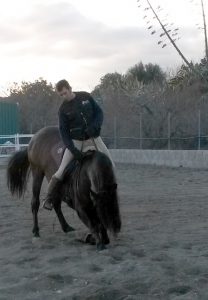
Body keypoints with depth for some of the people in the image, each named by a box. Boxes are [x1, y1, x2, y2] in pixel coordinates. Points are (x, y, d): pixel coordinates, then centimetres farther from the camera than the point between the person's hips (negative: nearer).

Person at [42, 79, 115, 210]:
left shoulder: (86, 97, -2)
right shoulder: (63, 109, -6)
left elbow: (99, 112, 1)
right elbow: (64, 131, -9)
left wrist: (95, 127, -20)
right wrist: (73, 150, -22)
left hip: (93, 137, 2)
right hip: (75, 141, -2)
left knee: (110, 165, -2)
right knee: (62, 170, -11)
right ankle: (48, 198, 3)